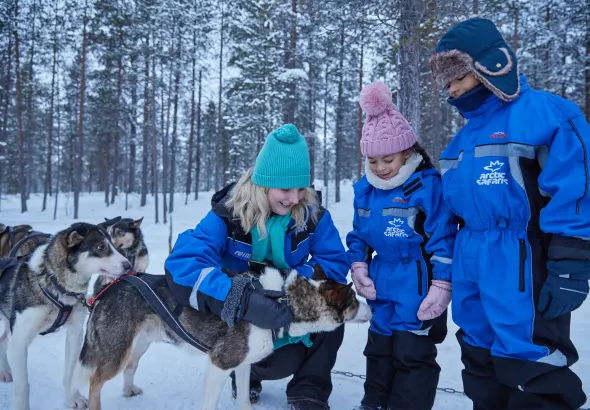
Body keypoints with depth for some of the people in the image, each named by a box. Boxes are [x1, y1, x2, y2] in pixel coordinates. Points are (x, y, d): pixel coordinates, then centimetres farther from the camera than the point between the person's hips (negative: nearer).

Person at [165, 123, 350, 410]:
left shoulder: (312, 212, -14)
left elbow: (335, 261, -16)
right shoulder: (228, 214, -22)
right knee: (282, 359, -30)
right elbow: (183, 261, -35)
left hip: (291, 305, 3)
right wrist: (243, 300, -50)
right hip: (247, 315, -2)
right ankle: (248, 373, 8)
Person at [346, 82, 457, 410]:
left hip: (417, 288, -7)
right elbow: (359, 234, 14)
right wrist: (359, 265, 1)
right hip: (381, 286, 7)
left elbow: (444, 239, -16)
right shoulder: (365, 190, 3)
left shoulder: (429, 186, -18)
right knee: (379, 349, 20)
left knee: (412, 355, 2)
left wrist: (441, 286, -17)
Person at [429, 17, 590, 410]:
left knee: (531, 377, 0)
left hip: (519, 270, -8)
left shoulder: (546, 114, -10)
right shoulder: (466, 136, 14)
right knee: (480, 365, 20)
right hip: (471, 267, 8)